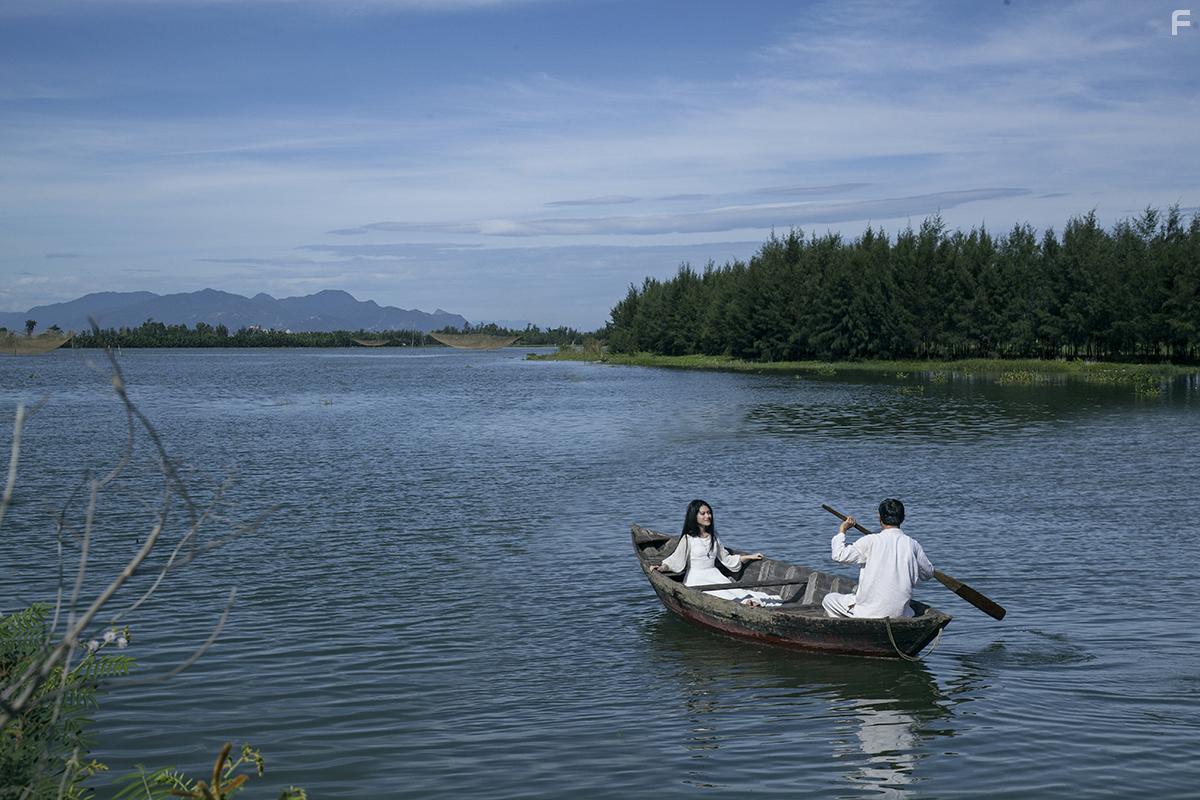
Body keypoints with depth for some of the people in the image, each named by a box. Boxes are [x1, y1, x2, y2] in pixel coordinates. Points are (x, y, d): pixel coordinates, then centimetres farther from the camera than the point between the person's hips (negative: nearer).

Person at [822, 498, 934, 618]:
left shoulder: (871, 541, -12)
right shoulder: (912, 544, -1)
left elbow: (840, 556, -10)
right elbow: (928, 574, 12)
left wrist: (842, 530, 4)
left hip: (869, 611, -4)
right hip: (900, 613, 4)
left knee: (828, 600, 17)